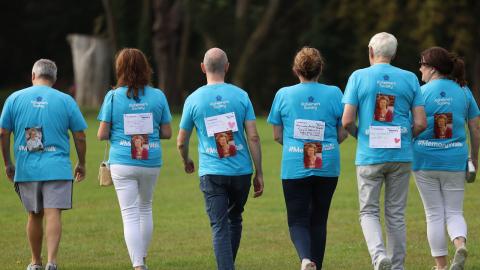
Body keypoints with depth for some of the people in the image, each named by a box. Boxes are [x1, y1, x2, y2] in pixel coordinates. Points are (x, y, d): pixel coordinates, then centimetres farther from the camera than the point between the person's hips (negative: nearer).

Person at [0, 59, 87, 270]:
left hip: (26, 168, 2)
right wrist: (81, 164, 17)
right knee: (53, 213, -8)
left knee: (34, 215, 14)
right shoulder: (66, 101, 1)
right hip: (57, 168, -2)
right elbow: (80, 137, 3)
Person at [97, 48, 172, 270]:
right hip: (151, 162, 3)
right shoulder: (158, 96, 0)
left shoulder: (113, 96, -6)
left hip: (122, 163, -3)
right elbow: (167, 133, 3)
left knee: (130, 215, -2)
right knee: (145, 208, 23)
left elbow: (102, 134, -6)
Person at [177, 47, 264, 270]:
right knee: (235, 220, 21)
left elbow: (181, 142, 7)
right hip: (241, 171, 2)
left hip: (211, 173, -2)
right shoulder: (240, 96, 0)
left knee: (220, 227, -4)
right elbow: (253, 138, -2)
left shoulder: (194, 99, -1)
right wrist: (259, 173, 4)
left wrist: (186, 162, 28)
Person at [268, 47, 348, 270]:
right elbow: (342, 134, 4)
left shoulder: (283, 95, -2)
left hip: (294, 168, -2)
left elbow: (277, 136, 3)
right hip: (327, 167, 2)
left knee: (297, 221, 1)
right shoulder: (334, 94, -1)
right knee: (319, 220, 14)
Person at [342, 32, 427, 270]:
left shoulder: (359, 77, -3)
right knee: (396, 214, 10)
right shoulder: (409, 79, 3)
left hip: (369, 155, -2)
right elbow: (420, 123, -1)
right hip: (401, 155, 2)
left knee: (369, 212, 6)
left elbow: (347, 121, -8)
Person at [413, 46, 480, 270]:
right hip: (455, 160, 2)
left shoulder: (422, 92, -7)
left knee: (434, 214, 7)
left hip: (425, 159, -2)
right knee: (454, 212, 10)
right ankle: (461, 244, -20)